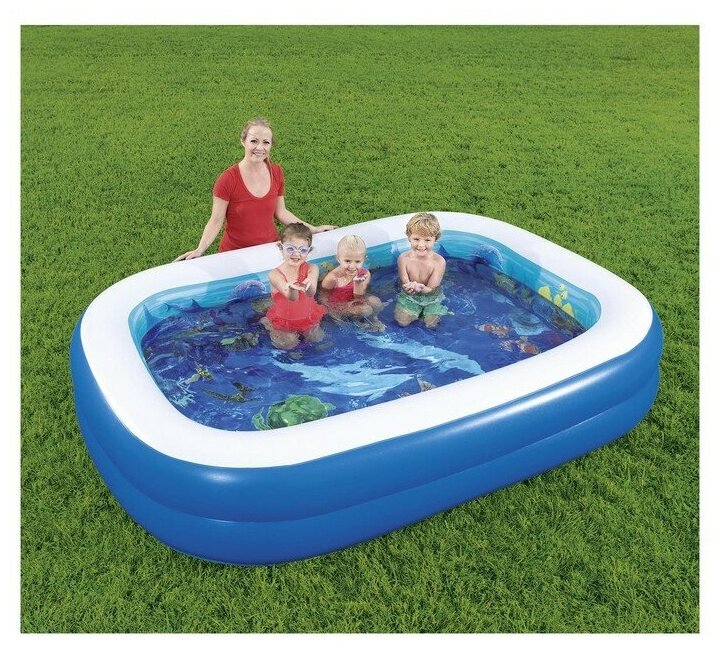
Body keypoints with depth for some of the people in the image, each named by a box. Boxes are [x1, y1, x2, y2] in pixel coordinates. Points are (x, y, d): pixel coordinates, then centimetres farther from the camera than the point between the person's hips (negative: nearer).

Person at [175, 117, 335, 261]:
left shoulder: (276, 173, -4)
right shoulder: (228, 179, -18)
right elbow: (216, 221, -14)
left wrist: (313, 229, 7)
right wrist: (199, 250, -26)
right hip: (235, 253, -4)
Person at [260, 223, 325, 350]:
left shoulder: (312, 269, -19)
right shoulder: (275, 274, -26)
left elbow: (311, 294, -37)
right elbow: (292, 298, -39)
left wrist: (308, 286, -63)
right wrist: (292, 288, -65)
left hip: (308, 316, 3)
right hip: (283, 319, -2)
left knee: (316, 339, -5)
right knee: (288, 344, -13)